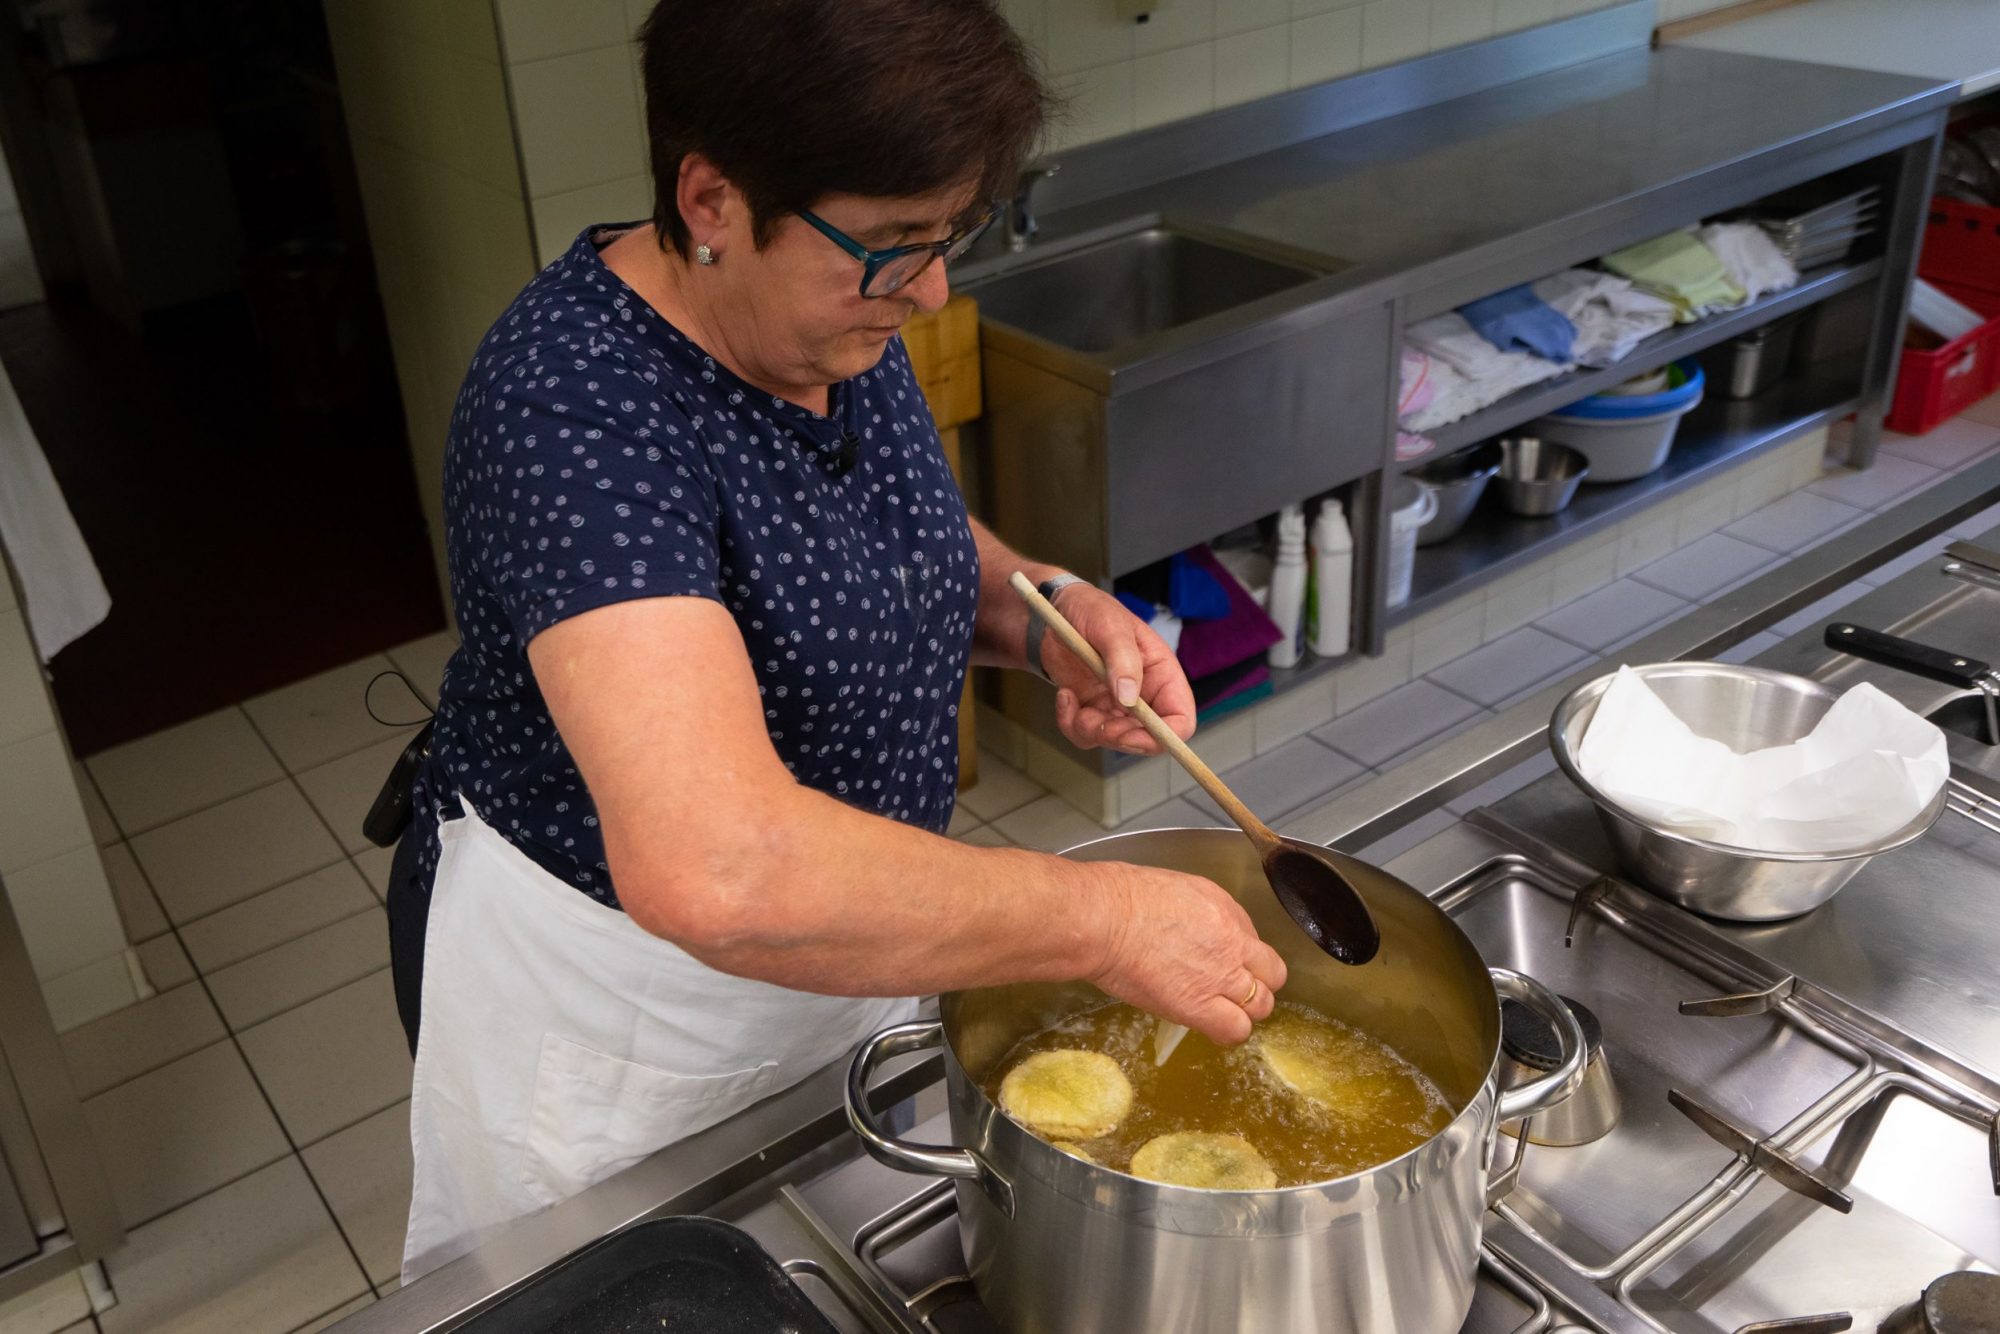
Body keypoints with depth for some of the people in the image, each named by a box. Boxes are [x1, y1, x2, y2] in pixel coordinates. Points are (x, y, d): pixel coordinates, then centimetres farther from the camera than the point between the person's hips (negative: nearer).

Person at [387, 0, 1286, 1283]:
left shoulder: (834, 314, -8)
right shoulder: (578, 407, -34)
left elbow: (908, 534, 11)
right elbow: (716, 873, -46)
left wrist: (1047, 607, -11)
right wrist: (1102, 918, -38)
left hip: (850, 934, 7)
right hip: (609, 992, -7)